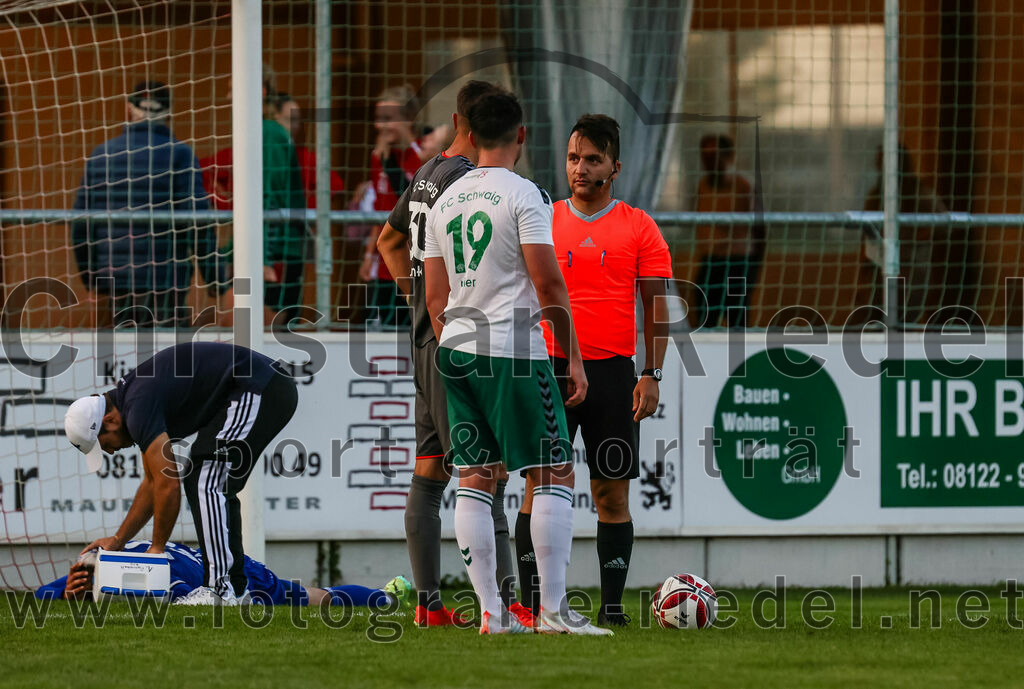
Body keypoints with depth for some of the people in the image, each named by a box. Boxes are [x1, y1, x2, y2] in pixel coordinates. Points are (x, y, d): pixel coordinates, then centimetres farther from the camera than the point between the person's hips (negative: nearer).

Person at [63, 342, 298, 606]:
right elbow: (154, 482, 26)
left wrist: (157, 548, -2)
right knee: (216, 487, 17)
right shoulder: (133, 396, 17)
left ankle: (219, 590, -17)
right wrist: (117, 540, 26)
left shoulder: (138, 409, -15)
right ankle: (235, 587, 15)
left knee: (205, 485, -11)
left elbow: (168, 486, -15)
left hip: (256, 393, -11)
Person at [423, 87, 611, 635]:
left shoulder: (444, 202, 12)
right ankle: (552, 608, -8)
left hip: (456, 349, 7)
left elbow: (435, 295, 15)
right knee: (554, 474, -2)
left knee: (474, 481, 7)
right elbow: (549, 286, -11)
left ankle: (491, 611, 4)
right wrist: (574, 359, -5)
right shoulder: (524, 195, -8)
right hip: (514, 351, -7)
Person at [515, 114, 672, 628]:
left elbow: (656, 305, 5)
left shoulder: (638, 228, 5)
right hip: (549, 368, 1)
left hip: (612, 372, -1)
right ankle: (530, 602, -1)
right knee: (540, 485, -4)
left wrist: (651, 375, -2)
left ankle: (612, 605, 6)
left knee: (612, 491, 1)